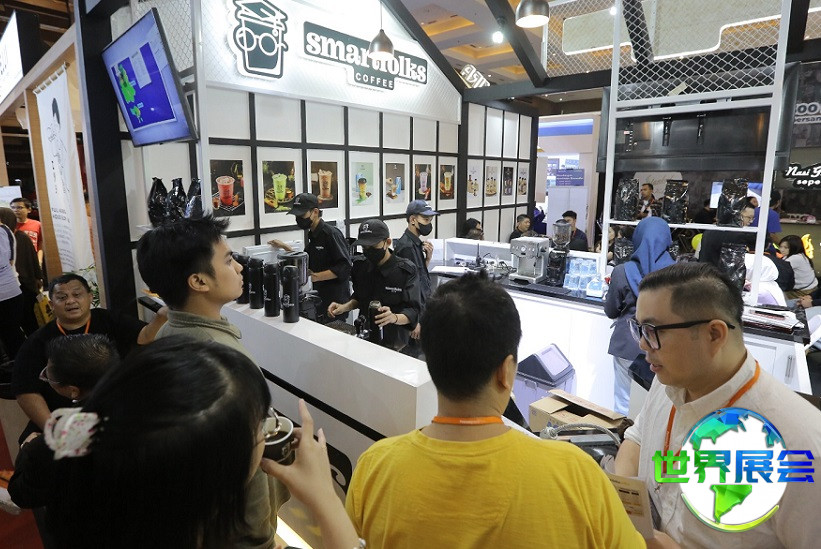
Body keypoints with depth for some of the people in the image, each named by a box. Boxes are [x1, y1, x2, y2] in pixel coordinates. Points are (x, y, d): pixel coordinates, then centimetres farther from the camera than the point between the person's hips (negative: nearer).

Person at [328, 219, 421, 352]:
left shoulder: (406, 270, -12)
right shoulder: (361, 266, 3)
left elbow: (413, 312, -15)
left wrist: (394, 318, -35)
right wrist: (344, 307, 1)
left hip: (394, 344, -5)